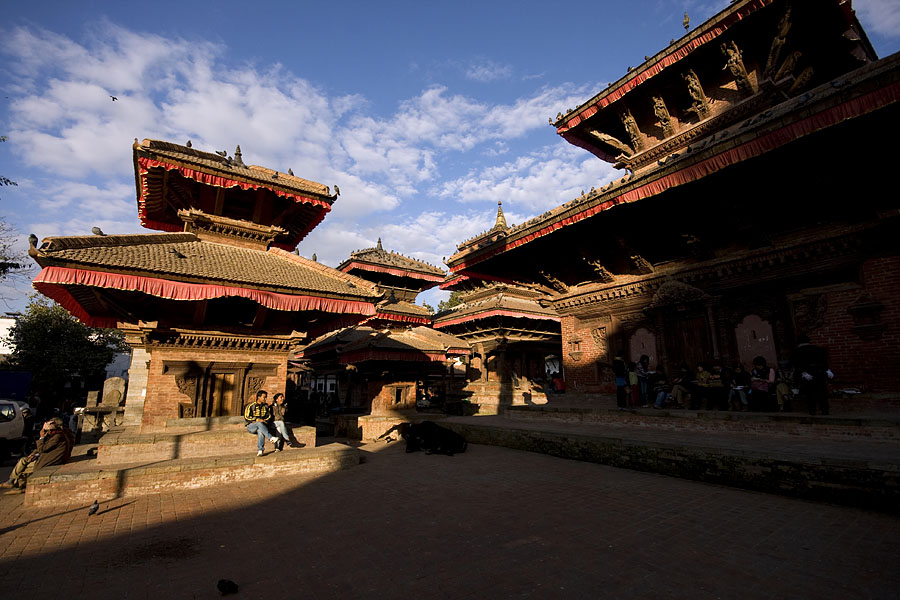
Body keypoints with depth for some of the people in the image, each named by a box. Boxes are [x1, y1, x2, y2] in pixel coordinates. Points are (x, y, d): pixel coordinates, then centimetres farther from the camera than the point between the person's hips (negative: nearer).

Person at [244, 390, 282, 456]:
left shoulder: (266, 406, 13)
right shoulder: (250, 406, 0)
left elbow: (269, 416, 10)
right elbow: (246, 417, -6)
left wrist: (264, 420, -11)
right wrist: (257, 420, -18)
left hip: (261, 426, 2)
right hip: (251, 426, -2)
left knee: (260, 431, -35)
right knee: (259, 423, -37)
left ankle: (259, 451, -43)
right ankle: (271, 438, -48)